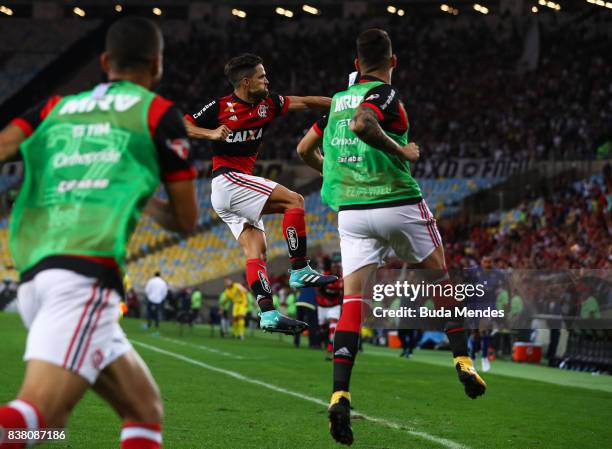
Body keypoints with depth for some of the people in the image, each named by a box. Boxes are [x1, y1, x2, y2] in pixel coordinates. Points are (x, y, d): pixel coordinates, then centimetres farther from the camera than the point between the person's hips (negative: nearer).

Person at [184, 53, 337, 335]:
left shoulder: (267, 104, 11)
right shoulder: (219, 107, -6)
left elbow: (304, 102, 10)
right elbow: (183, 126, -5)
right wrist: (211, 133, -20)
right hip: (227, 179, -8)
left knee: (256, 250, -2)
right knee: (294, 200, -16)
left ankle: (268, 314, -8)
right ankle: (299, 270, -18)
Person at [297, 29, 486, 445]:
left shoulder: (338, 99, 13)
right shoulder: (385, 94, -7)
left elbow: (305, 149, 21)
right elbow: (362, 124, -29)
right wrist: (401, 150, -17)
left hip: (350, 211, 5)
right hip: (398, 204, -4)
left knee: (353, 299, -1)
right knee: (442, 276, 18)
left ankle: (340, 395, -16)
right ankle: (463, 361, 16)